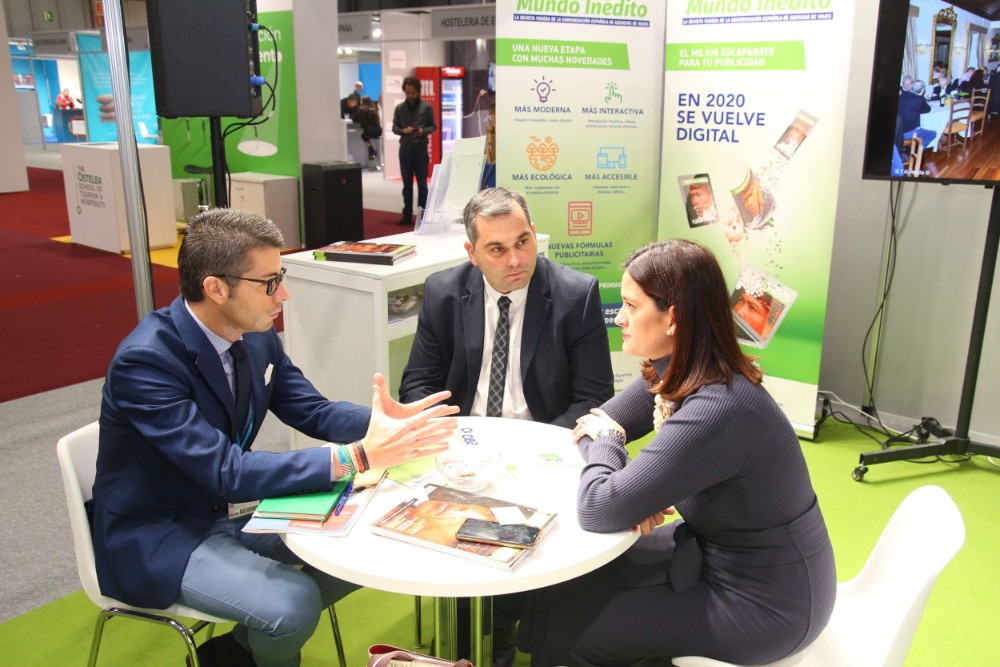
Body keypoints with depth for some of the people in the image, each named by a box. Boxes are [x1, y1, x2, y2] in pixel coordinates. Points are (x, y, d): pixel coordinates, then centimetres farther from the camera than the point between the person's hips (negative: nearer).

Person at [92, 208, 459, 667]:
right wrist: (357, 456, -37)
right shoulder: (145, 361, -28)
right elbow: (227, 472, -33)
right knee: (295, 603, -25)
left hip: (231, 507, 7)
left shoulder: (256, 333, -6)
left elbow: (312, 411, 1)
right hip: (160, 537, -7)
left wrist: (382, 421, -20)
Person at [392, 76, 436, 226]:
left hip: (421, 149, -2)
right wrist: (403, 131, -14)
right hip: (405, 149, 2)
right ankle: (407, 215, 15)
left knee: (422, 184, 2)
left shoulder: (427, 107, -2)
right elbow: (394, 128, 6)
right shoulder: (399, 108, 2)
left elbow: (433, 126, 3)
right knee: (407, 185, 8)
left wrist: (423, 131, -16)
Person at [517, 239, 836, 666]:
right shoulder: (672, 373, -5)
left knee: (567, 625, -4)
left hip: (763, 602, -8)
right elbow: (590, 428, 3)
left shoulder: (717, 411, -33)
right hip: (713, 551, 8)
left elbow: (597, 511, -31)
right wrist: (636, 494, -17)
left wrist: (606, 441, -11)